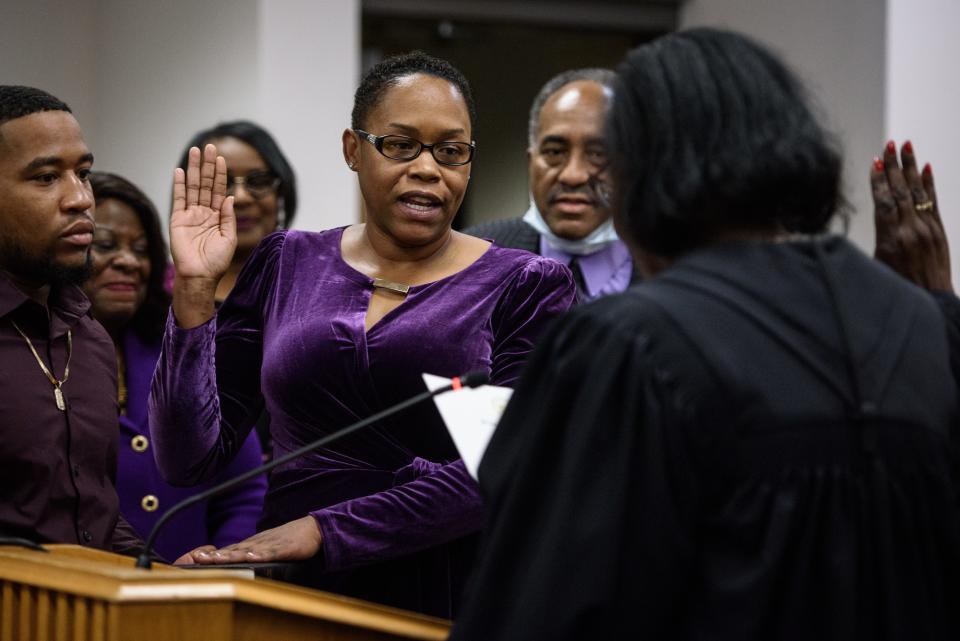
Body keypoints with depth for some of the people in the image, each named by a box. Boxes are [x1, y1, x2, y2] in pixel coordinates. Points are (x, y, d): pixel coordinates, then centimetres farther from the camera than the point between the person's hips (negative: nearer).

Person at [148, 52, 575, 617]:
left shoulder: (527, 288, 2)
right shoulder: (288, 267, 9)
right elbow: (190, 459, 5)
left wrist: (322, 531, -17)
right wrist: (194, 291, -5)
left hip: (450, 604, -1)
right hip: (296, 601, 2)